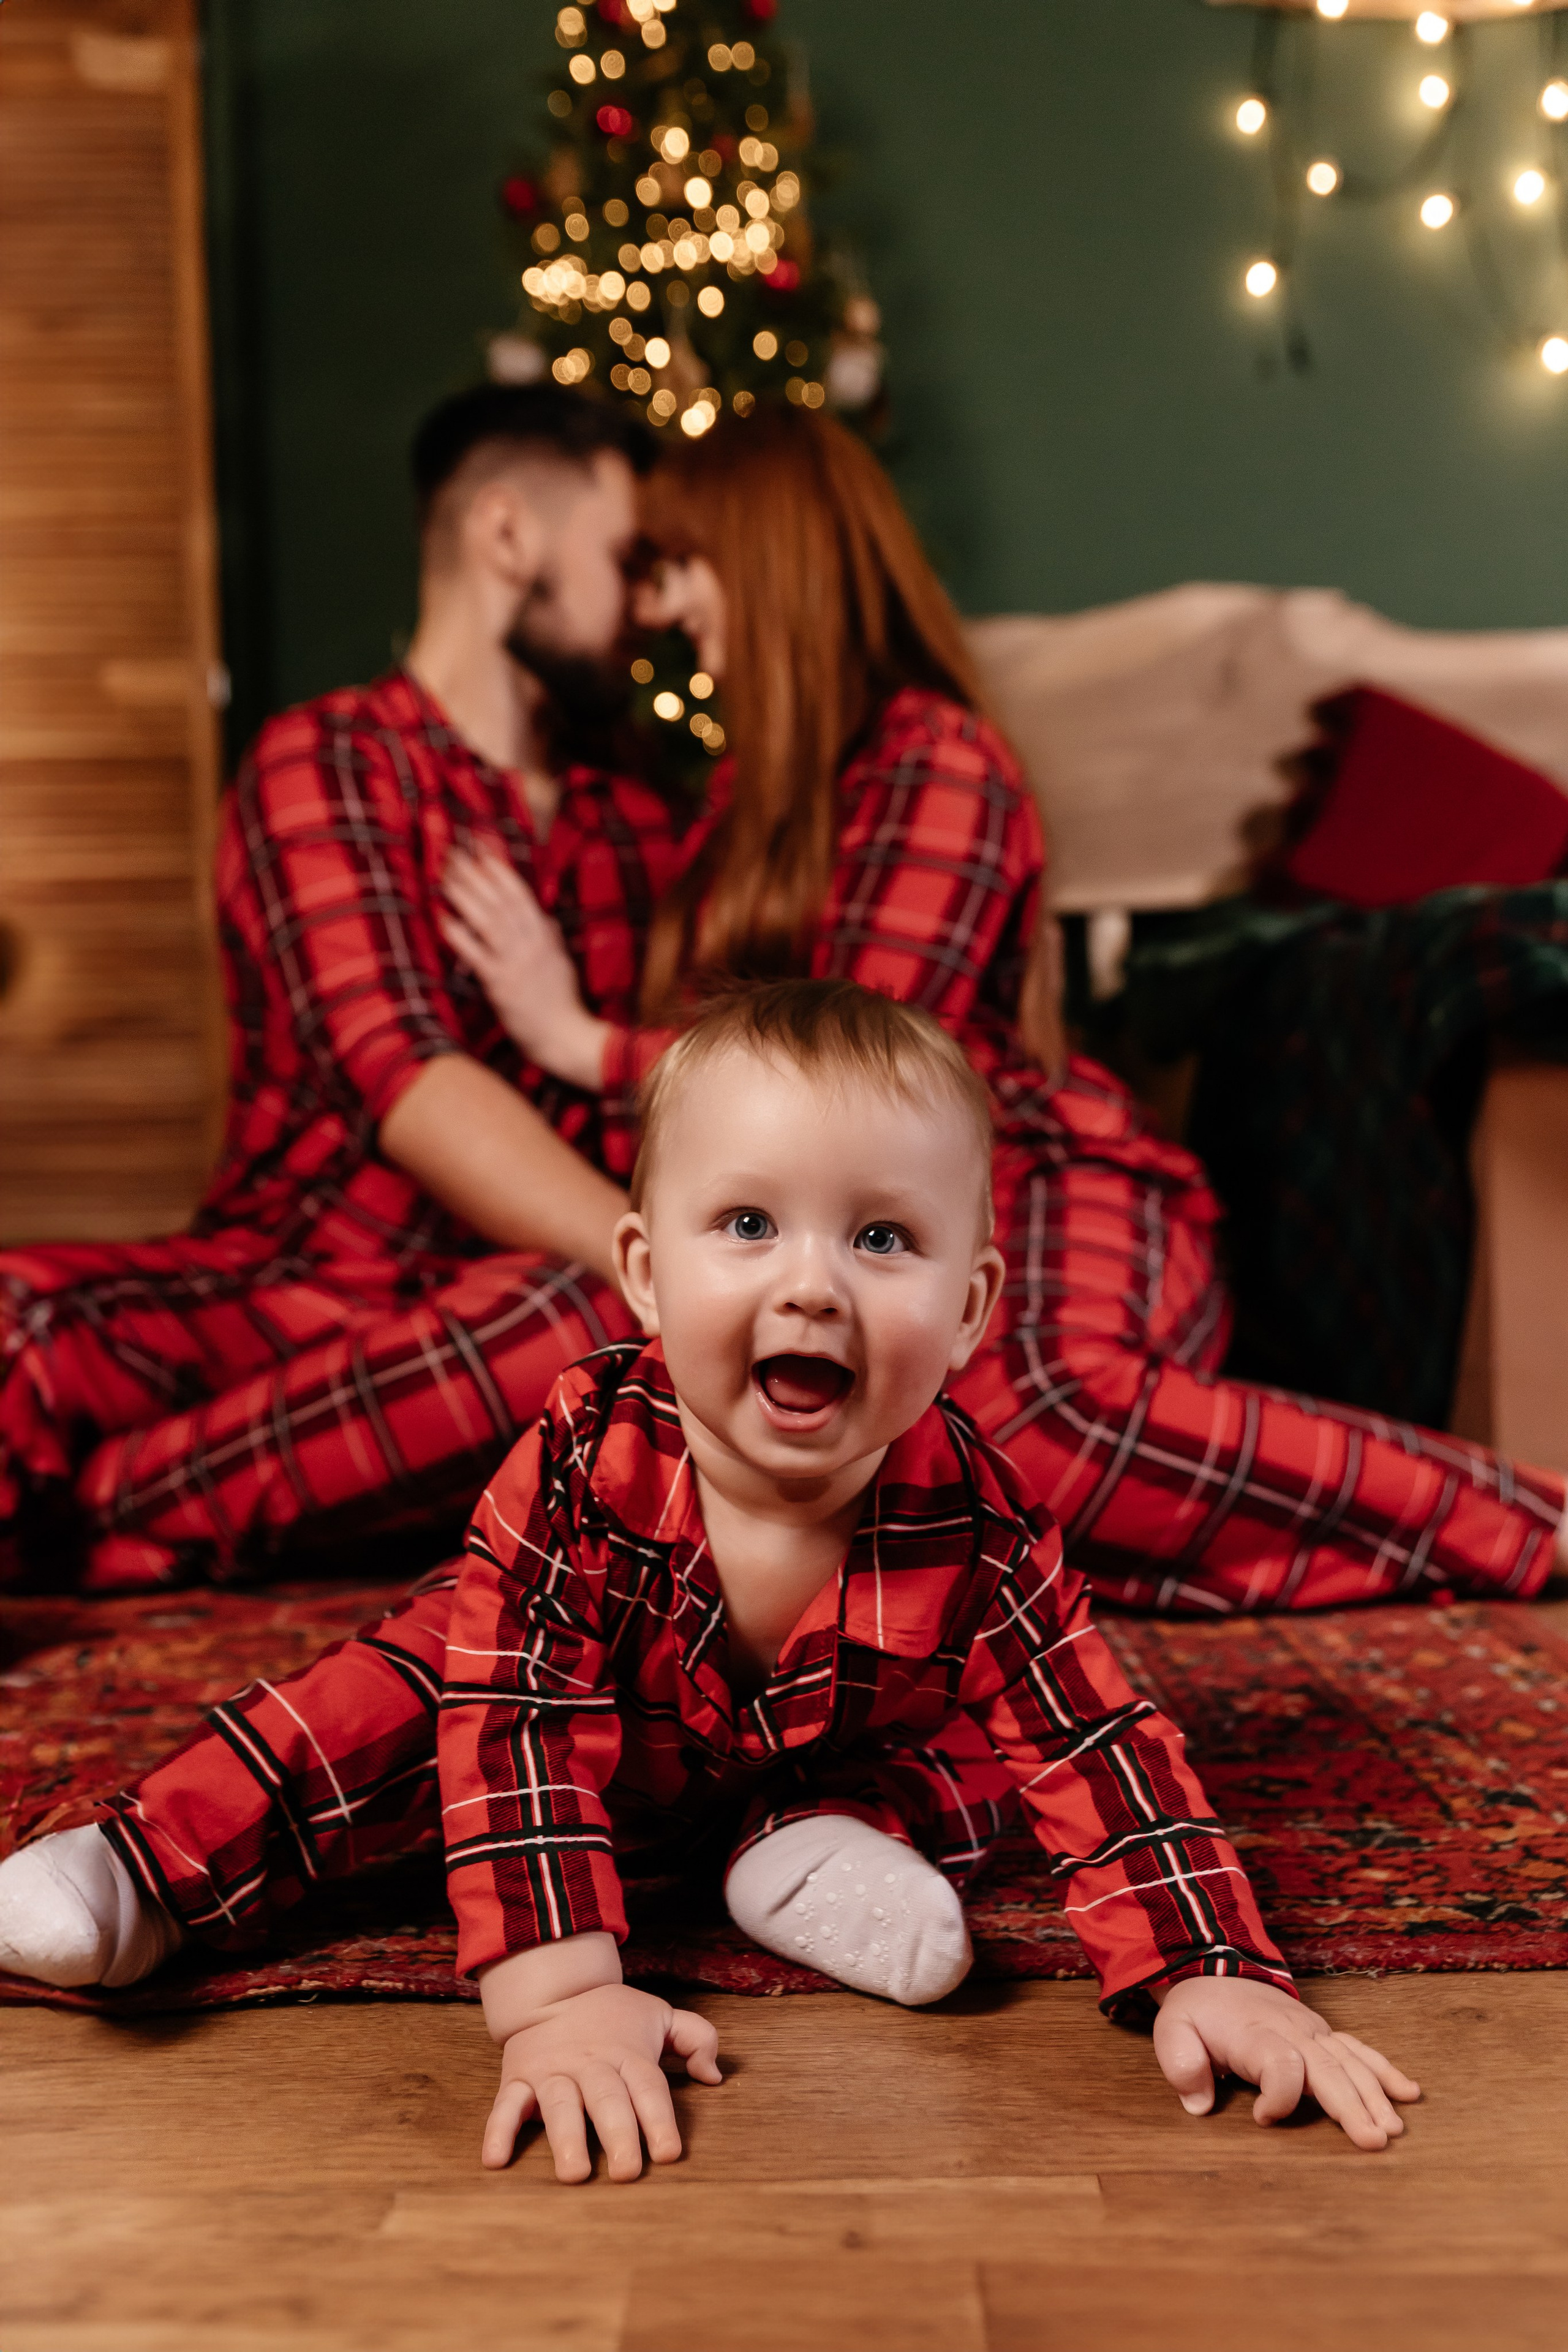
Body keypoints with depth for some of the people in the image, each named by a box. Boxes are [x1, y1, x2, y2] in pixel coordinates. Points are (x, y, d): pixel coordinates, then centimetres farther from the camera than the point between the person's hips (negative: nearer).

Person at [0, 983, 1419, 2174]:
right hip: (607, 1746, -1)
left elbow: (1101, 1745, -34)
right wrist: (558, 1991, -48)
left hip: (836, 1748, 1)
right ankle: (144, 1868, -8)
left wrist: (1216, 1975, -46)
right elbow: (521, 1718, -40)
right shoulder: (583, 1463, -40)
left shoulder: (971, 1527, -37)